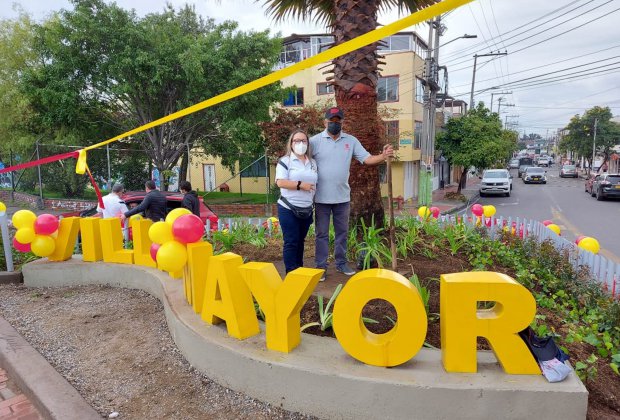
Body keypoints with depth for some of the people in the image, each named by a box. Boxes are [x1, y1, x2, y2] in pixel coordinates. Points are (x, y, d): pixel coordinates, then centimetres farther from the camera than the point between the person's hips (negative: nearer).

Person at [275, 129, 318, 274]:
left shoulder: (313, 163, 13)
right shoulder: (285, 161, -5)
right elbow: (280, 182, -17)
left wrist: (313, 203, 13)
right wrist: (300, 185, -20)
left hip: (307, 210, 6)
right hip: (288, 209, -5)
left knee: (301, 241, 14)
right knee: (291, 242, -3)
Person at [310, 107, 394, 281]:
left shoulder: (351, 141, 3)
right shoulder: (315, 141, -6)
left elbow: (367, 159, -2)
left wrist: (383, 156, -20)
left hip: (342, 197, 3)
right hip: (322, 197, -3)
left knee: (342, 232, 15)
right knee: (322, 233, 7)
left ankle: (341, 263, 30)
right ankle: (320, 266, 18)